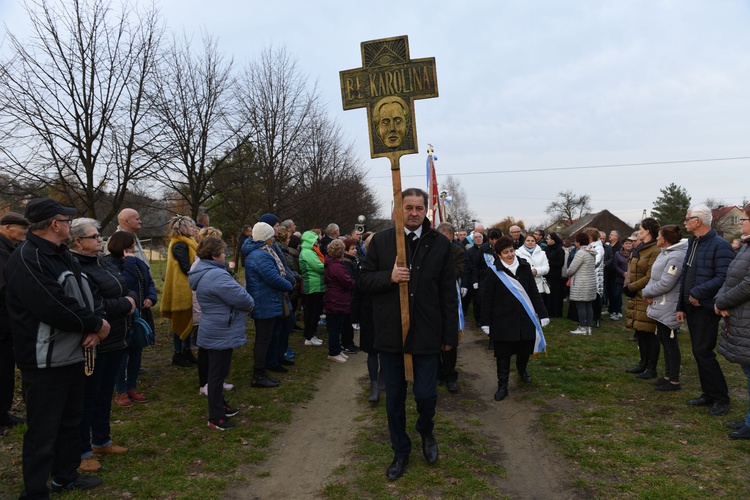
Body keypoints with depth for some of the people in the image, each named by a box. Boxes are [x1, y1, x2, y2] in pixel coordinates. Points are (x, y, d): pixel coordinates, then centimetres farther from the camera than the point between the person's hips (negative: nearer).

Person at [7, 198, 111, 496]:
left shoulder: (63, 255, 12)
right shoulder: (27, 259, -19)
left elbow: (86, 296, 9)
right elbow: (56, 307, -29)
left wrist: (95, 326, -11)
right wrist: (97, 324, -16)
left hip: (72, 355, 9)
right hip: (45, 362, -9)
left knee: (71, 421, 21)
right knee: (43, 430, 3)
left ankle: (66, 476, 38)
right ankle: (36, 491, 18)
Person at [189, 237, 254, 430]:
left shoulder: (203, 273, 10)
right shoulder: (216, 275, -26)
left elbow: (234, 292, 14)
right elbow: (240, 297, -25)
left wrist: (245, 303, 0)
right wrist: (250, 304, -4)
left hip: (212, 332, 11)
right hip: (221, 333, -11)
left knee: (217, 372, 22)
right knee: (218, 373, 0)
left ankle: (220, 405, 37)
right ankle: (215, 418, 11)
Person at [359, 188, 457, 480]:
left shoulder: (440, 244, 0)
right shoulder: (381, 241, 1)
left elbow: (448, 293, 1)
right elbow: (365, 280, 4)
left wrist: (449, 334, 0)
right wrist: (389, 277, -16)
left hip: (426, 333, -1)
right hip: (390, 333, 1)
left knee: (426, 394, 1)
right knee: (394, 396, 12)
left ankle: (426, 431, 36)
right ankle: (400, 451, 33)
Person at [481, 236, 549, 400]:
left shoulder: (524, 266, 1)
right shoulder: (494, 272, -8)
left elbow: (534, 292, 6)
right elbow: (487, 298, -5)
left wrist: (542, 313, 2)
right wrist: (486, 322, -7)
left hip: (525, 318, 3)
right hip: (503, 320, -3)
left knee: (525, 349, 15)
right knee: (503, 355, 4)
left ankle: (522, 369, 47)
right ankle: (502, 386, 17)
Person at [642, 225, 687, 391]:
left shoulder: (676, 256, -19)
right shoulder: (664, 253, 12)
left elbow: (665, 284, -23)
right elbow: (655, 277, 14)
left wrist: (646, 292, -9)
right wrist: (649, 293, -3)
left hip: (668, 307, -10)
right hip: (660, 306, 10)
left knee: (670, 343, 0)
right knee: (665, 341, 18)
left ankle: (674, 381, 10)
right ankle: (668, 375, 30)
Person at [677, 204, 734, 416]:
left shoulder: (720, 245, -13)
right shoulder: (692, 243, 14)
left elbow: (723, 278, -22)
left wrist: (698, 293, -23)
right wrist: (681, 306, 14)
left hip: (706, 307, -8)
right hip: (691, 306, 8)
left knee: (703, 351, -6)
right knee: (698, 352, 12)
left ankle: (721, 398, 8)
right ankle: (709, 394, 24)